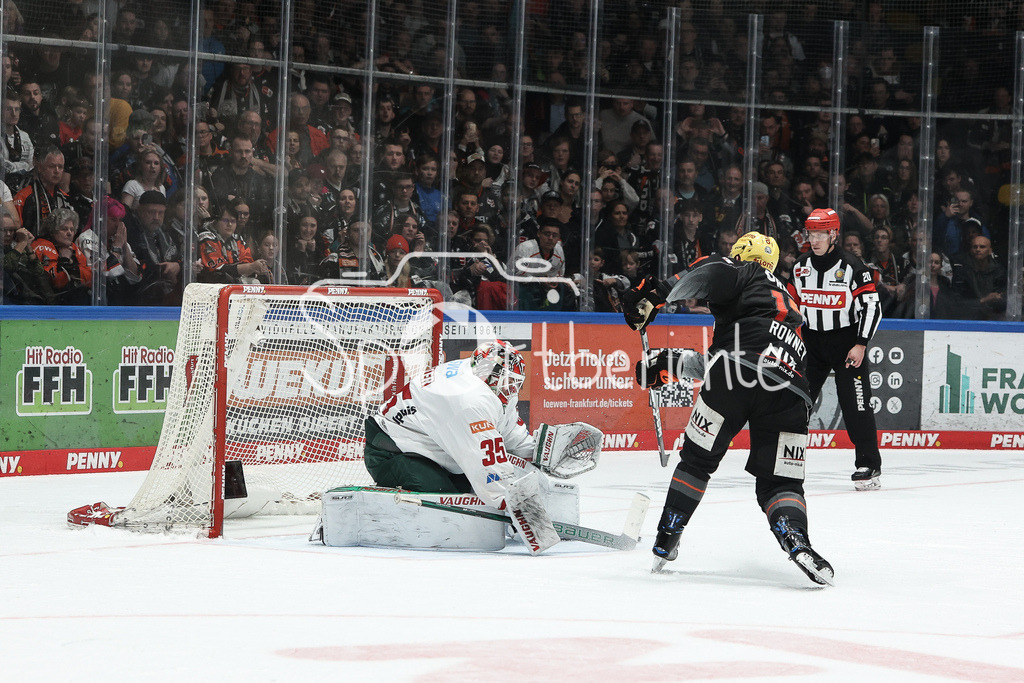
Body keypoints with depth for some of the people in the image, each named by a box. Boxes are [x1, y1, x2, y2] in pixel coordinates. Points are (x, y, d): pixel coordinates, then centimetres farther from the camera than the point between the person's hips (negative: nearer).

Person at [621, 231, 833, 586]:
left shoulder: (743, 272, 20)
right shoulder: (789, 302, 40)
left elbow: (709, 274, -7)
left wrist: (654, 294, -10)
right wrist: (672, 363, 38)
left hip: (740, 372, -5)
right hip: (789, 393, 5)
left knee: (697, 458, 13)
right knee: (779, 482, 9)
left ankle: (665, 542, 16)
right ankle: (797, 540, -19)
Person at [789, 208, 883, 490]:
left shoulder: (852, 267, -11)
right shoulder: (800, 267, 4)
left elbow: (872, 306, -12)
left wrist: (861, 345, -17)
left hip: (847, 341, -5)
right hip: (811, 340, 5)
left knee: (855, 405, -8)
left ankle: (869, 466, -1)